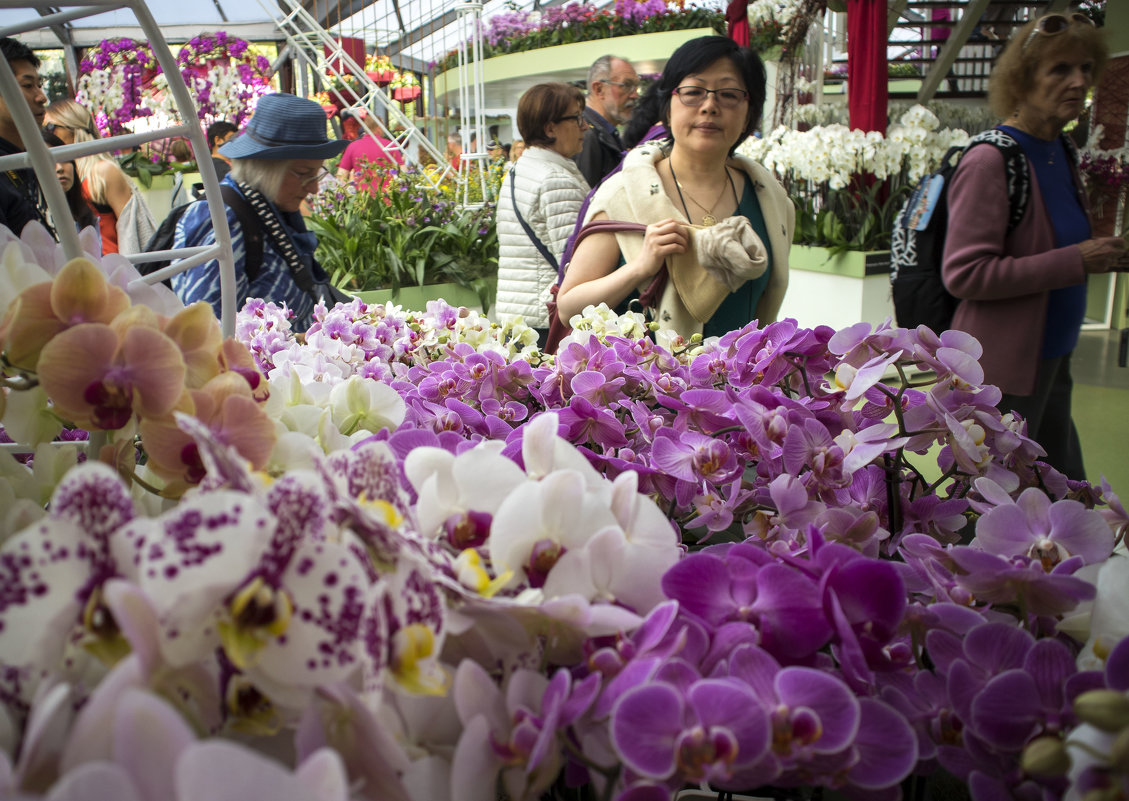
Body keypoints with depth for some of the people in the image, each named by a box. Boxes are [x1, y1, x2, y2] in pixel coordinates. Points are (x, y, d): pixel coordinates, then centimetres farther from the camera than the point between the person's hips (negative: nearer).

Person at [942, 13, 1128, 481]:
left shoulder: (1062, 153, 9)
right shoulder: (991, 162, -18)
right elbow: (963, 274, -24)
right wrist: (1073, 261, -24)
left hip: (1051, 356, 9)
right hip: (1001, 368, -9)